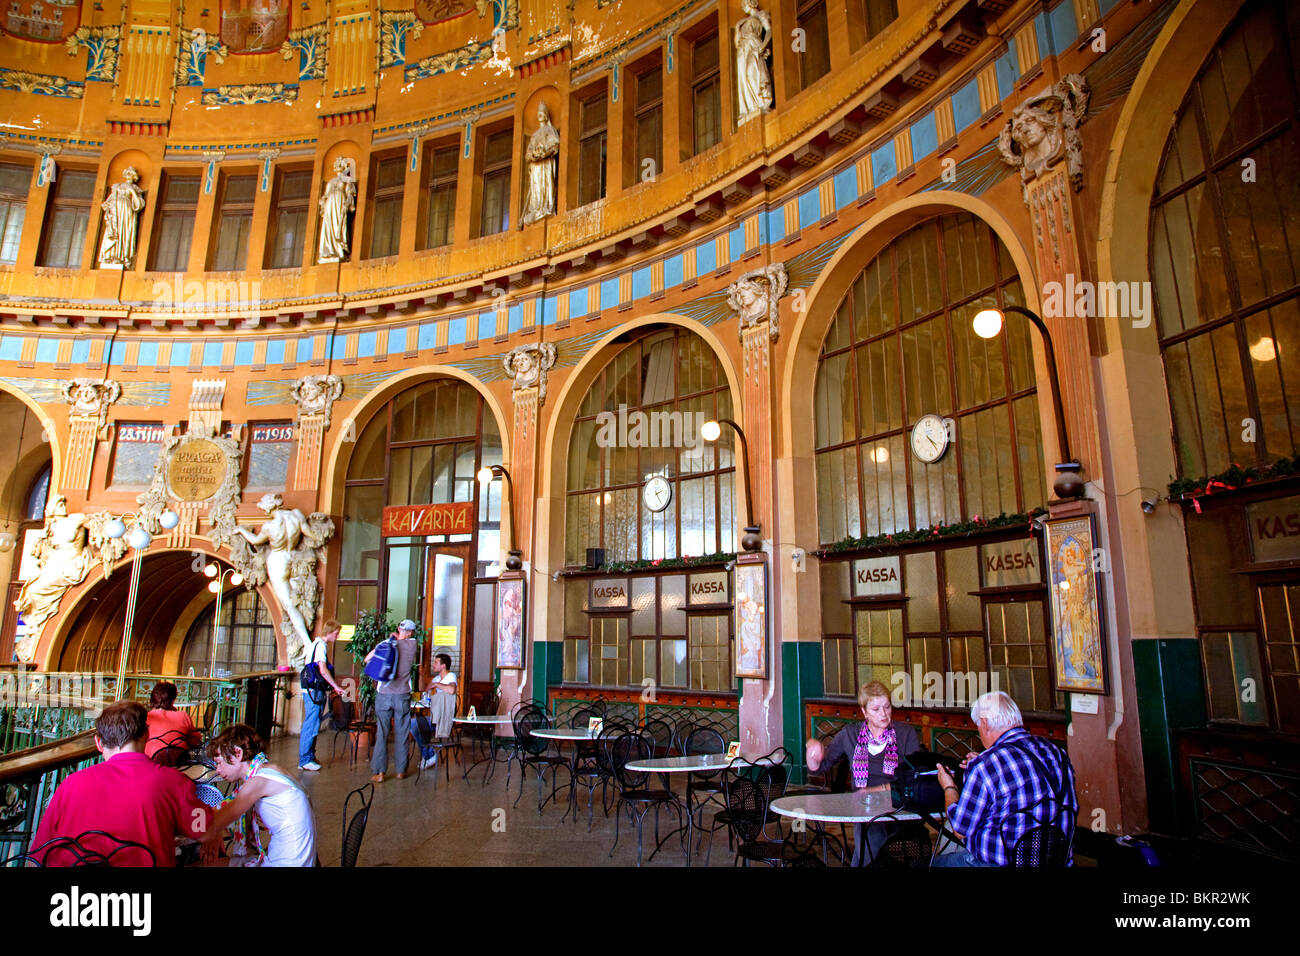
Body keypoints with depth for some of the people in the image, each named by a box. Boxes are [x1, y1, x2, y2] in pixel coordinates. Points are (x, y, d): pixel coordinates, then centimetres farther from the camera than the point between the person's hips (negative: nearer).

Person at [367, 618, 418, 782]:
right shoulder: (412, 644, -1)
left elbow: (367, 659, 10)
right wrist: (397, 638, 22)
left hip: (384, 694, 0)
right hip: (402, 696, 0)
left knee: (381, 734, 4)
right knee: (401, 735, 9)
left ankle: (380, 772, 4)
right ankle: (401, 770, 15)